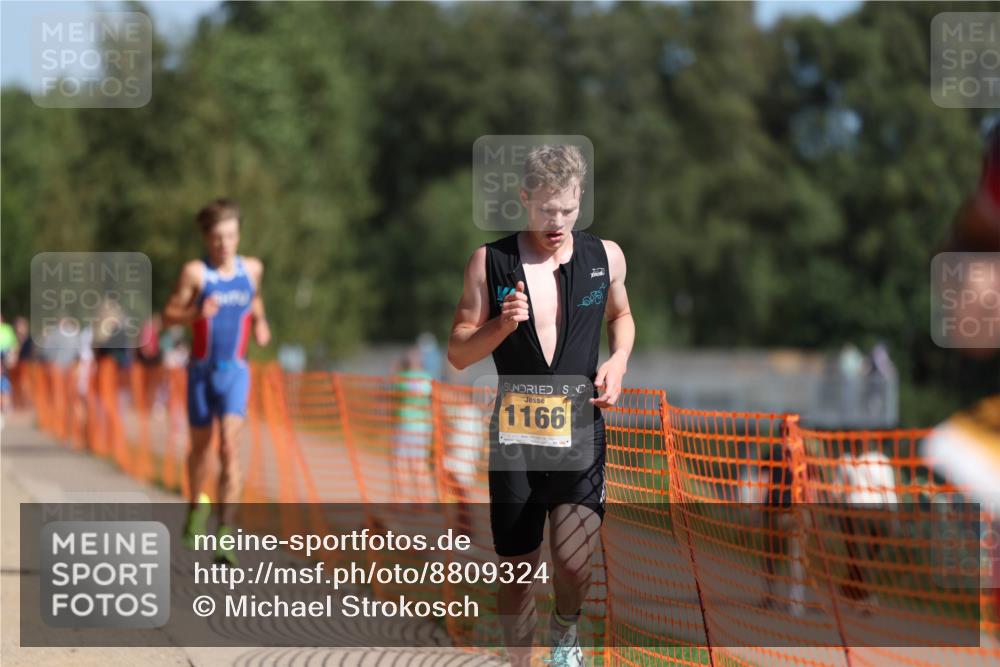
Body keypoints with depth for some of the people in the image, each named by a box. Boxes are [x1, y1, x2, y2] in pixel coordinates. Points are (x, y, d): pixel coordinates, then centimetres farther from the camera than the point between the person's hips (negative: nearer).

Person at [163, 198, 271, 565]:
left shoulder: (252, 268, 4)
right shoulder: (195, 273, -7)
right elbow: (168, 315, -8)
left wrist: (260, 321, 5)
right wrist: (196, 312, -26)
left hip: (234, 370, 0)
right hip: (201, 369, 0)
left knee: (229, 447, -16)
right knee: (200, 444, 15)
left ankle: (225, 533, -20)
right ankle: (197, 505, 44)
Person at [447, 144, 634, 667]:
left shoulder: (605, 257, 2)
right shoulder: (490, 262, -4)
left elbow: (620, 315, 22)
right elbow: (458, 353, -1)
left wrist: (618, 361, 2)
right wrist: (502, 323, -19)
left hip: (580, 433, 0)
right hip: (514, 438, 0)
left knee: (574, 564, -11)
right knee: (518, 571, 7)